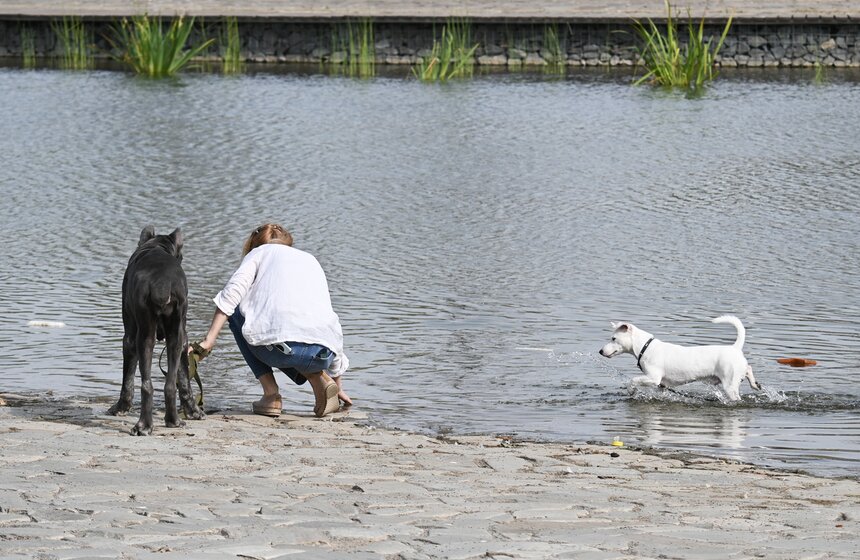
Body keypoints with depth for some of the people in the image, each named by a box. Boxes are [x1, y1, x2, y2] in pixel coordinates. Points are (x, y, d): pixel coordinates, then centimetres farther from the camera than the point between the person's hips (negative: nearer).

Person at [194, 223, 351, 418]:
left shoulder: (259, 252, 23)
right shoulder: (310, 260, 35)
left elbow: (232, 292, 2)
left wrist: (208, 340, -3)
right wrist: (338, 386, 45)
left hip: (279, 346, -5)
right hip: (322, 354, 5)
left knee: (237, 313, 27)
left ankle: (271, 394, 12)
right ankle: (319, 378, 10)